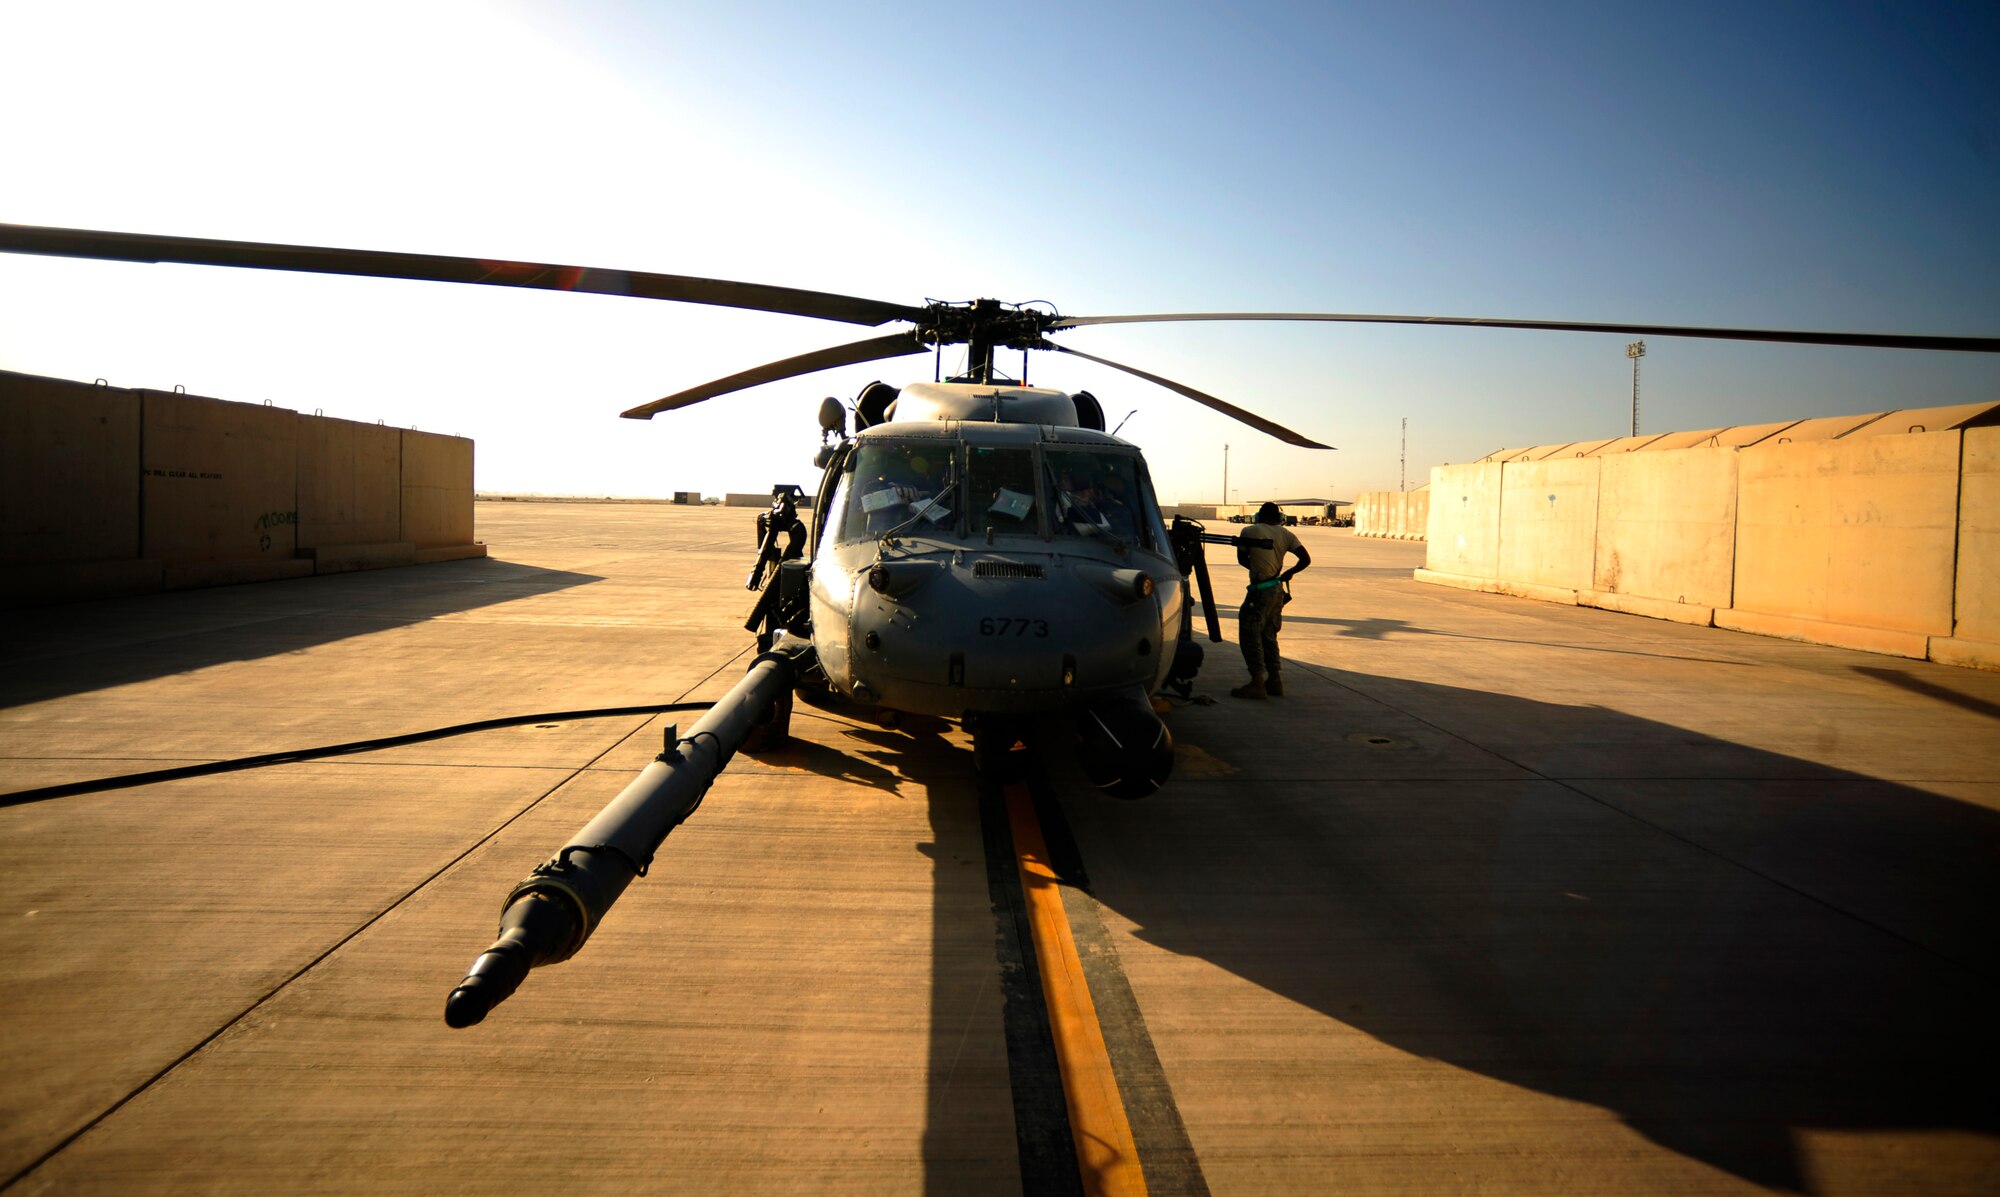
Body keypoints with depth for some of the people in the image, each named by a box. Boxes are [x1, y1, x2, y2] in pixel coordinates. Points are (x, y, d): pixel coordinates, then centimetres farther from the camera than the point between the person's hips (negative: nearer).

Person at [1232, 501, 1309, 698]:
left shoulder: (1249, 532, -5)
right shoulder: (1286, 534, 5)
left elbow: (1242, 559, 5)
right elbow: (1306, 559, 2)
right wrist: (1289, 573, 17)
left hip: (1260, 590, -6)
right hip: (1278, 591, 6)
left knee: (1250, 634, -3)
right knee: (1268, 635, 17)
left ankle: (1257, 682, -9)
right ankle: (1274, 681, 19)